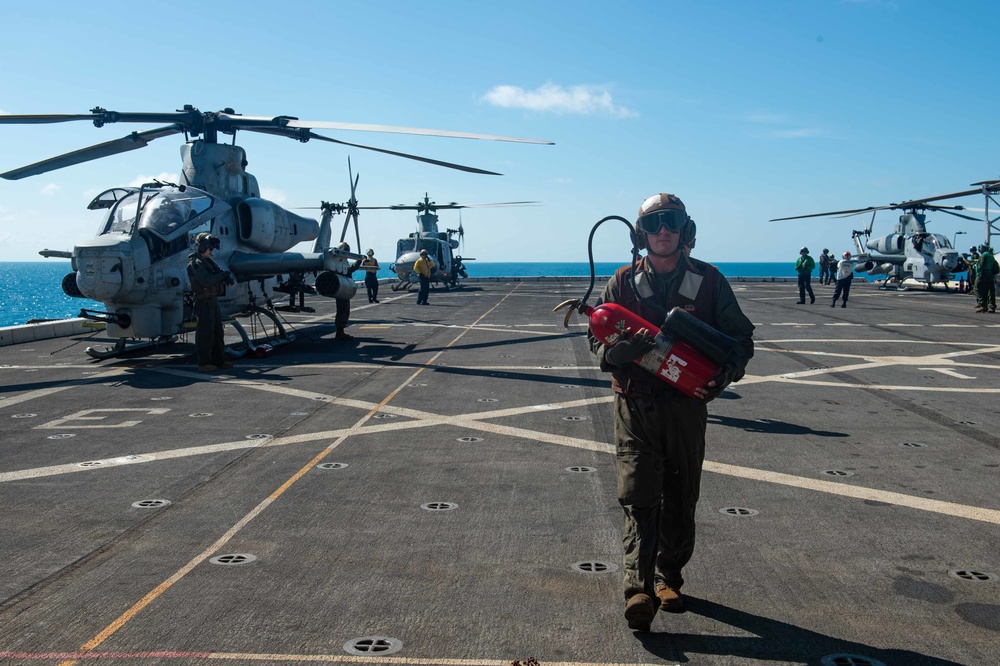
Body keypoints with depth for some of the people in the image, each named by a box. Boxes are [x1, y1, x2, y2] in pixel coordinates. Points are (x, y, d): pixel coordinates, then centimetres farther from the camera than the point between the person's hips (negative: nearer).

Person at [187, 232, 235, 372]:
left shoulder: (208, 260, 17)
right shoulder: (195, 263, -12)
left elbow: (218, 271, 15)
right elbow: (206, 281, -24)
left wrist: (227, 277, -8)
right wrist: (223, 275, -19)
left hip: (213, 299, 10)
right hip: (203, 301, -10)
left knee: (218, 332, 13)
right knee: (205, 332, -6)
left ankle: (219, 360, 20)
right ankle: (204, 363, -1)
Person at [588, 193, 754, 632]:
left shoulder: (709, 281, 3)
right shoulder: (623, 283, 3)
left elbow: (740, 337, 8)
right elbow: (597, 339, 4)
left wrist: (724, 374, -12)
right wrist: (624, 346, -19)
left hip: (687, 405, 1)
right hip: (635, 404, -1)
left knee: (680, 500, 11)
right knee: (638, 498, -9)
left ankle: (669, 578, 28)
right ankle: (639, 589, -12)